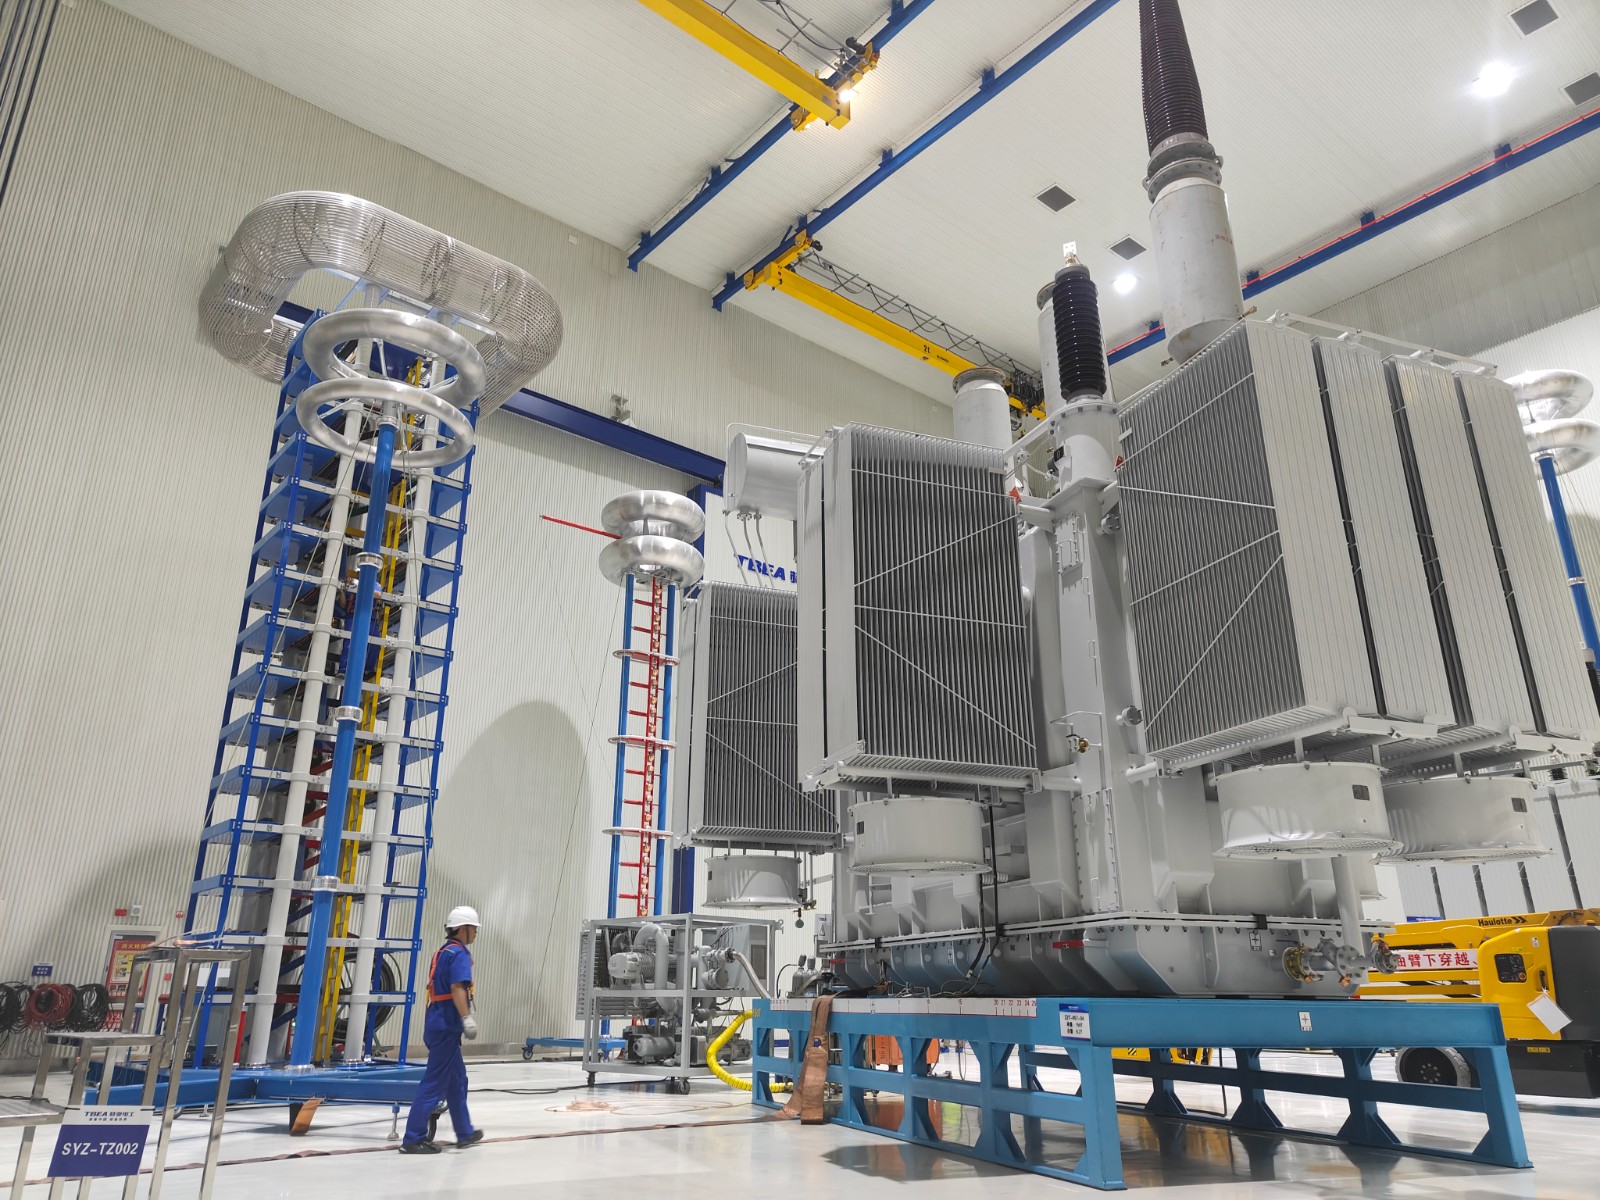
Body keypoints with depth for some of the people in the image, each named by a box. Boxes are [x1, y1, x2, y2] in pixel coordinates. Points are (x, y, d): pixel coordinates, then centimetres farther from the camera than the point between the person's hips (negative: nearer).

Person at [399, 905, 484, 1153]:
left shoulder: (443, 952, 16)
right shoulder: (459, 954, -12)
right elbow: (457, 988, -25)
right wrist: (467, 1017, -29)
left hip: (439, 1023, 10)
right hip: (447, 1026, -10)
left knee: (457, 1081, 18)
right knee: (435, 1083, -5)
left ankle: (465, 1132, 28)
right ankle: (413, 1139, -2)